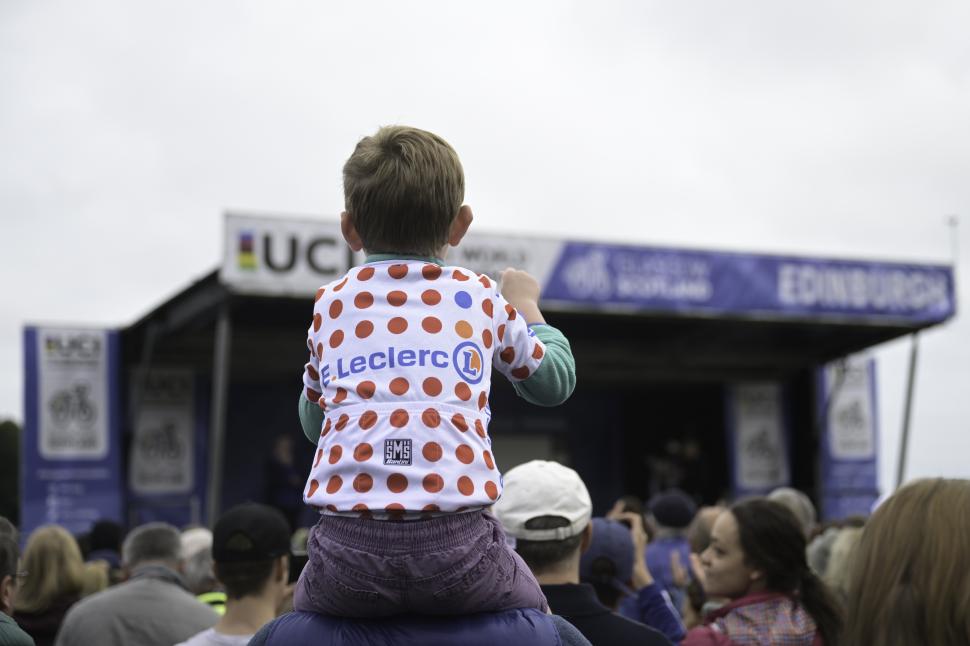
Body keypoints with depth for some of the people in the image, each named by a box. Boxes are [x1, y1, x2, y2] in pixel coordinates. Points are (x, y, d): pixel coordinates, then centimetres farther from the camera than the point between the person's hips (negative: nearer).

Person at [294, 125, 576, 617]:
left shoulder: (330, 303, 15)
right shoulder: (482, 299, 13)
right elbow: (554, 380, 29)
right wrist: (526, 305, 45)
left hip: (348, 544, 1)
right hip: (457, 540, 0)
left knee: (303, 615, 32)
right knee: (530, 611, 29)